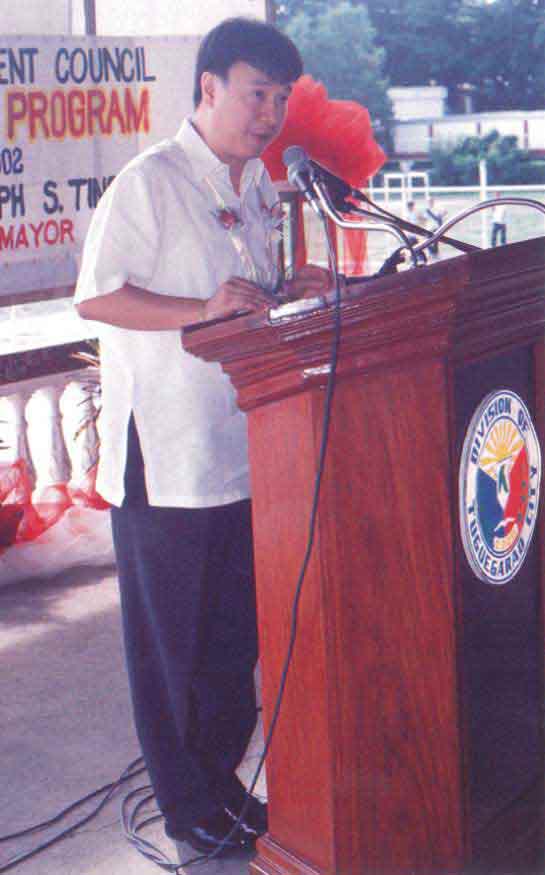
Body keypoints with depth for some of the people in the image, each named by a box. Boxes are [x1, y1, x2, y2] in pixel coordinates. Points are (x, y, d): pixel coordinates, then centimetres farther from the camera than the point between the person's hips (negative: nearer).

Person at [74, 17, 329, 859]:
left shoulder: (257, 184, 13)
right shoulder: (150, 181, -11)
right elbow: (96, 297, -16)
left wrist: (291, 290, 4)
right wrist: (202, 310, -24)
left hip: (242, 448, 8)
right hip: (164, 453, -7)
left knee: (236, 632, 15)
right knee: (173, 640, 5)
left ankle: (222, 779, 32)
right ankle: (190, 808, 21)